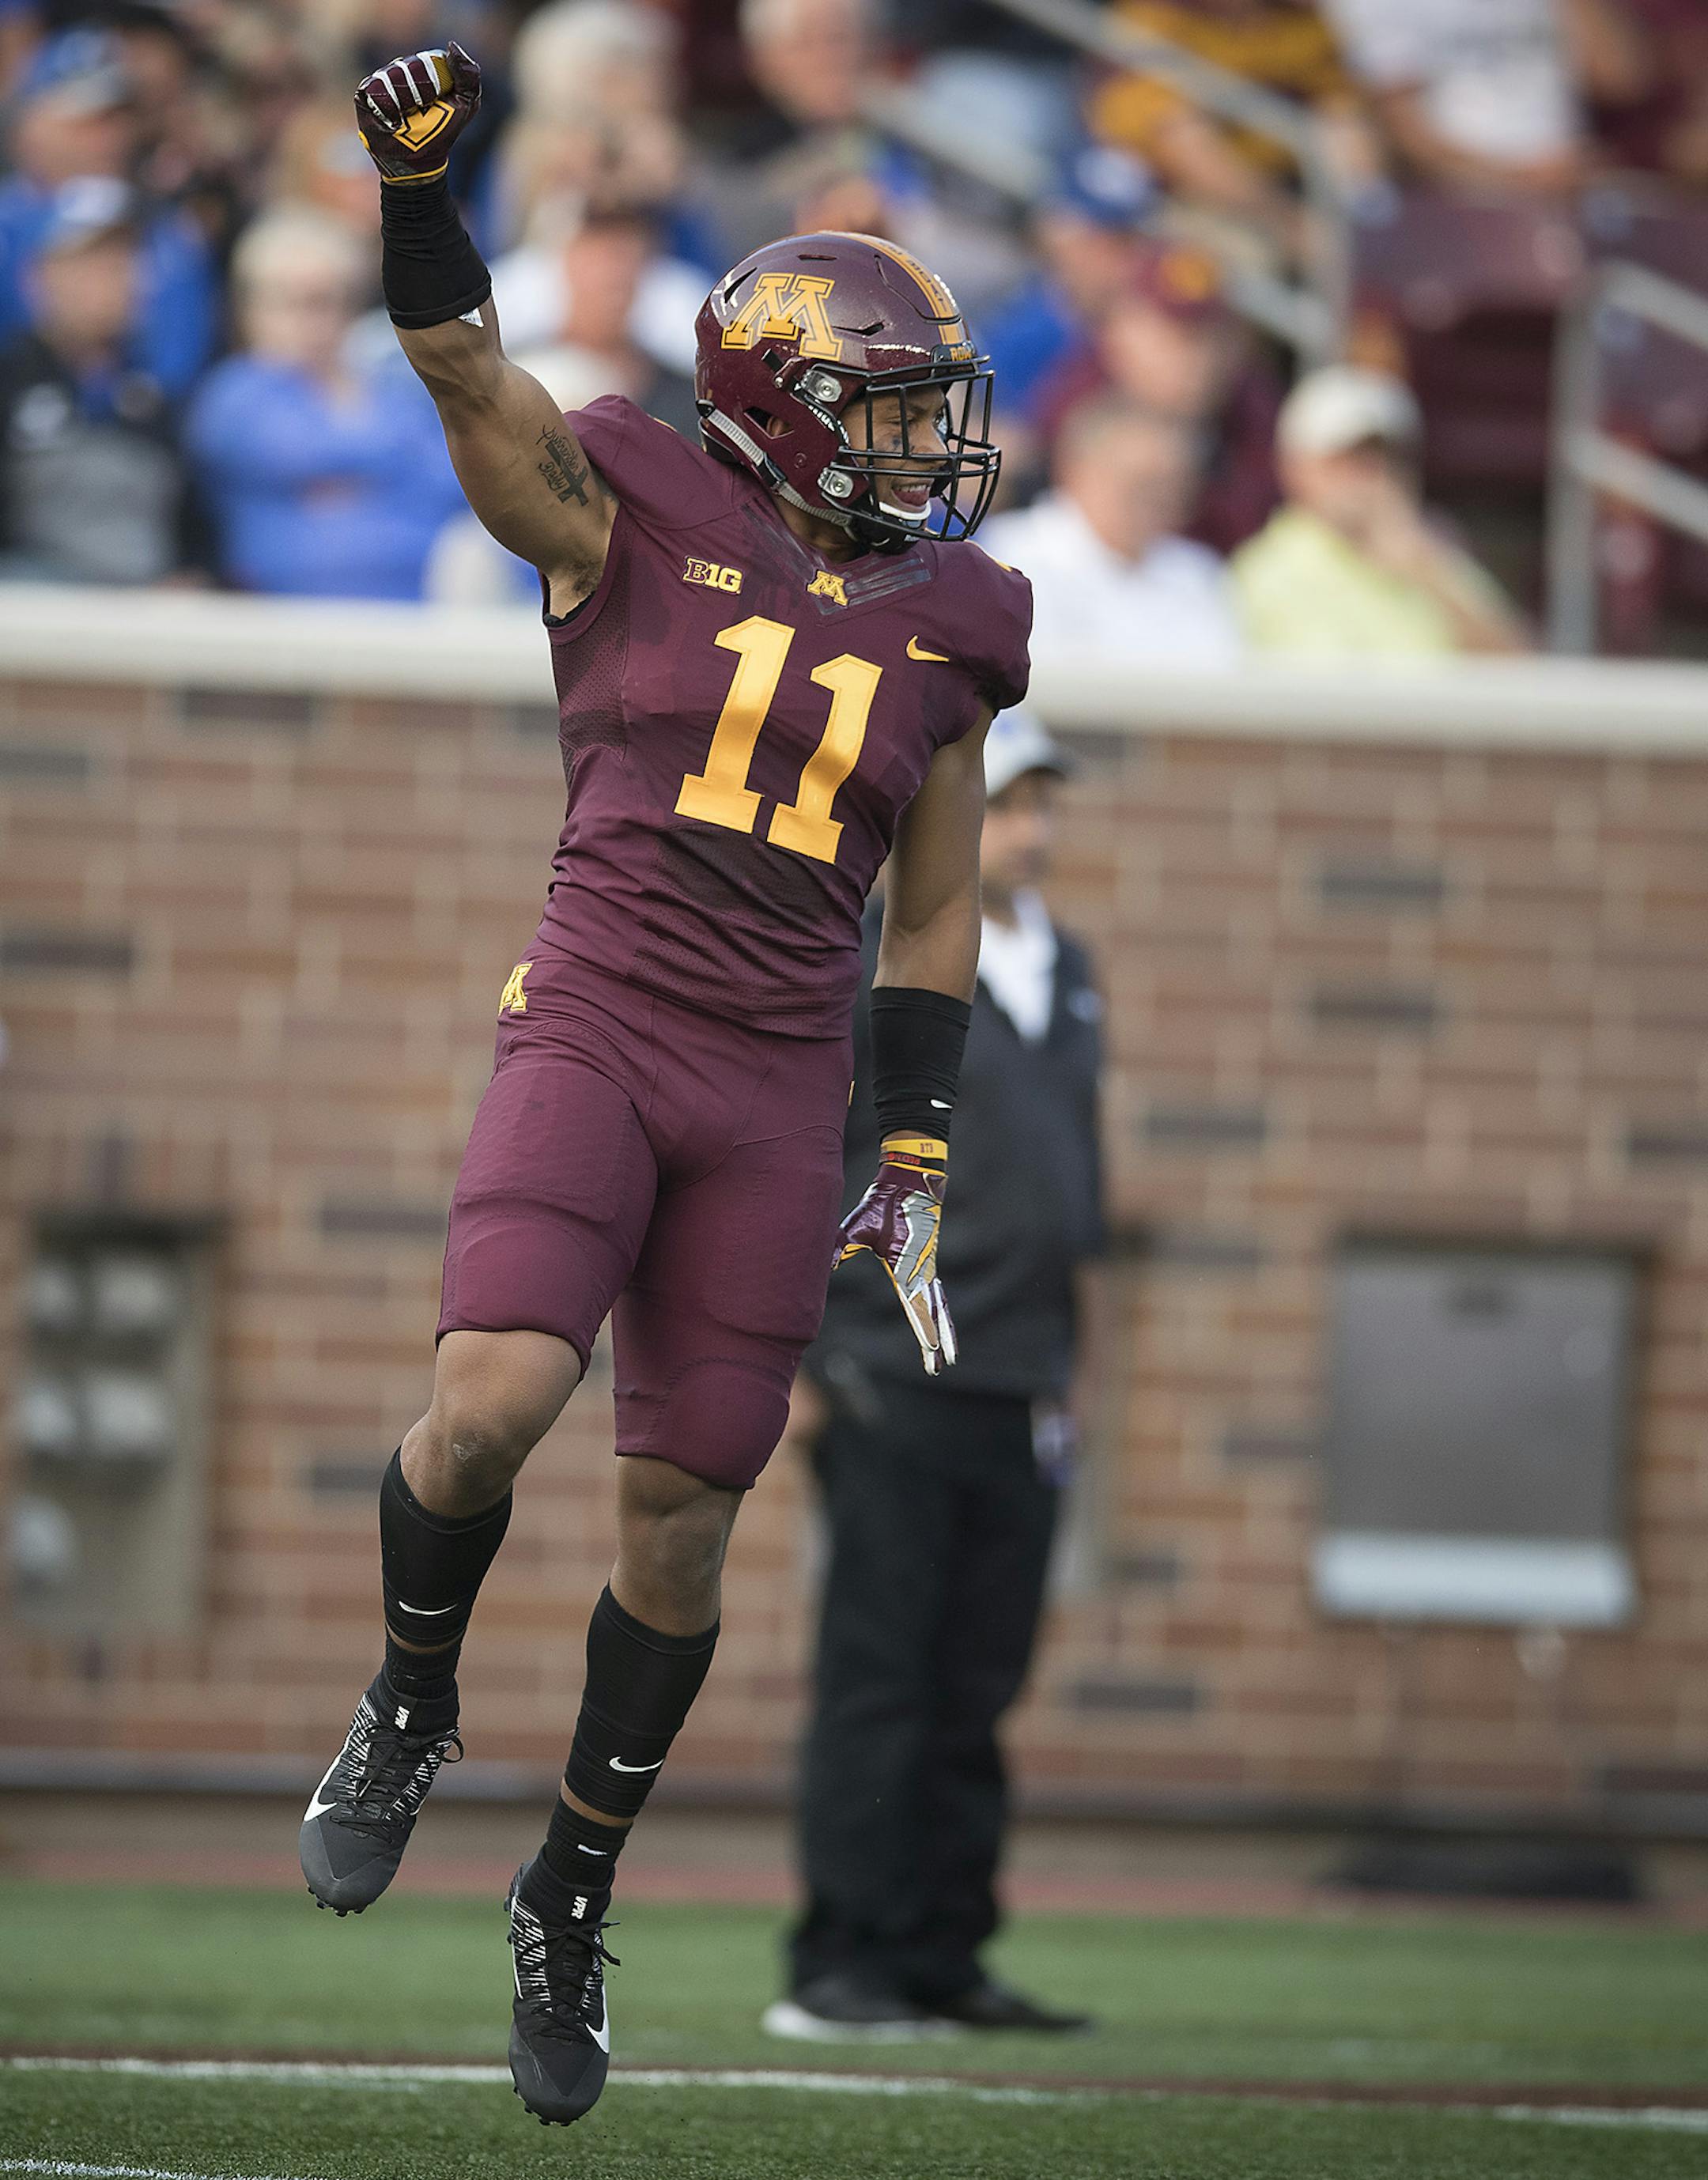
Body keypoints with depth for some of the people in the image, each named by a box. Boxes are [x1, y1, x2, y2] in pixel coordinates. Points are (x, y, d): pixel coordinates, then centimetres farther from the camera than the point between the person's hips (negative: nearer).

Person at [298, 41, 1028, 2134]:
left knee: (680, 1524, 5)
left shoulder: (945, 632, 11)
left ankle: (571, 1902, 24)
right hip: (592, 1032, -3)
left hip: (776, 1097, 3)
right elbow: (474, 383, -15)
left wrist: (914, 1171, 12)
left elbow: (937, 917, 16)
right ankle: (413, 1701, 9)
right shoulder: (637, 525, 0)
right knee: (491, 1406, -23)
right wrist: (415, 176, -32)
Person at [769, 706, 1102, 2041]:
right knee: (878, 1682, -6)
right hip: (893, 1389, -6)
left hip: (1022, 1394, 6)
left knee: (978, 1693, 8)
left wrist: (1066, 1356, 18)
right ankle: (843, 1966, -3)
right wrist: (790, 1357, -11)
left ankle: (944, 1961, 12)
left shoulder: (1066, 971, 15)